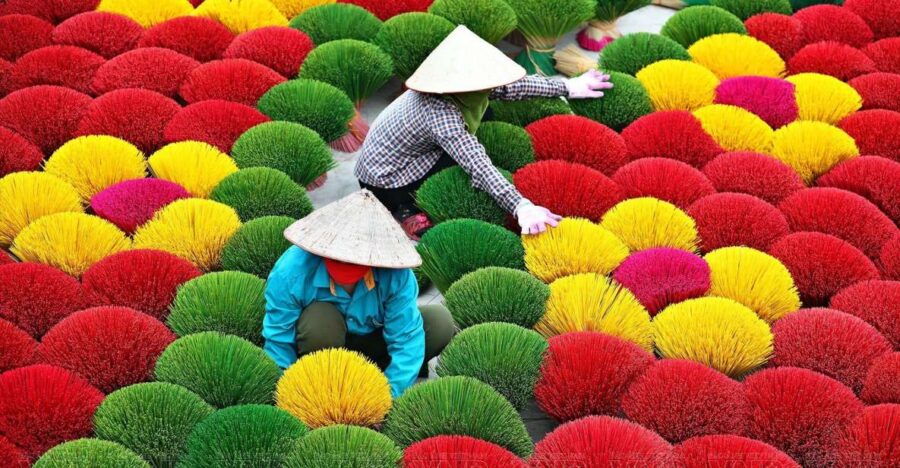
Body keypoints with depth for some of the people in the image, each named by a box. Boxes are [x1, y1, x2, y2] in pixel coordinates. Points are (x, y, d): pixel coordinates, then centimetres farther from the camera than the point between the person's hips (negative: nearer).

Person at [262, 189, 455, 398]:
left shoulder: (395, 275, -29)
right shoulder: (292, 272, -31)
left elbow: (406, 340, -27)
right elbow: (278, 344, -24)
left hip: (370, 338, 2)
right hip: (321, 343, -2)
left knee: (440, 322, -19)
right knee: (320, 317, -37)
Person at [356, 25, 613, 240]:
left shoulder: (456, 85, -10)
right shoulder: (440, 112, -35)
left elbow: (509, 86, 1)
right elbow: (479, 165, -44)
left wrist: (567, 87, 4)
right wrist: (521, 207, -52)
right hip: (385, 185, -9)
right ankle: (408, 212, -4)